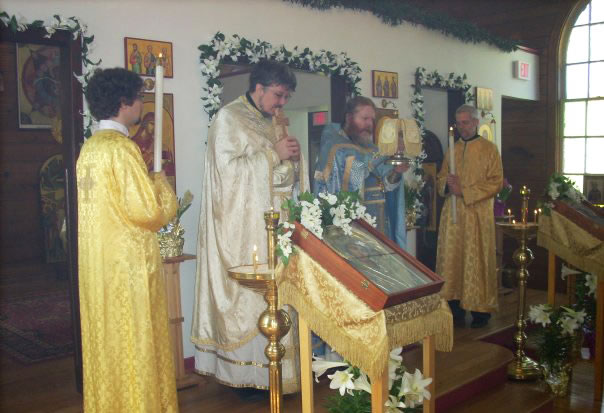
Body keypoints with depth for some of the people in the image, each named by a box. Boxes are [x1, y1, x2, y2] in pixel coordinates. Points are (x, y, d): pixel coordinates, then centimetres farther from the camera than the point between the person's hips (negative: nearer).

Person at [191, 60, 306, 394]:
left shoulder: (275, 122, 18)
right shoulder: (229, 118, -5)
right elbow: (228, 166, -16)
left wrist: (294, 156, 2)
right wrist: (274, 153, -15)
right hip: (245, 226, -8)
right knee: (251, 292, -4)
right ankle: (249, 370, 6)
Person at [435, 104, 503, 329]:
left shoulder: (489, 149, 0)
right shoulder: (452, 149, 15)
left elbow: (496, 182, -7)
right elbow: (441, 178, 18)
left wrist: (465, 191, -15)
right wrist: (447, 183, -6)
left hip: (478, 215, -4)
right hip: (452, 214, 5)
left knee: (477, 262, -1)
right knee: (452, 259, 3)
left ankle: (480, 309, 10)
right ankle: (456, 308, 12)